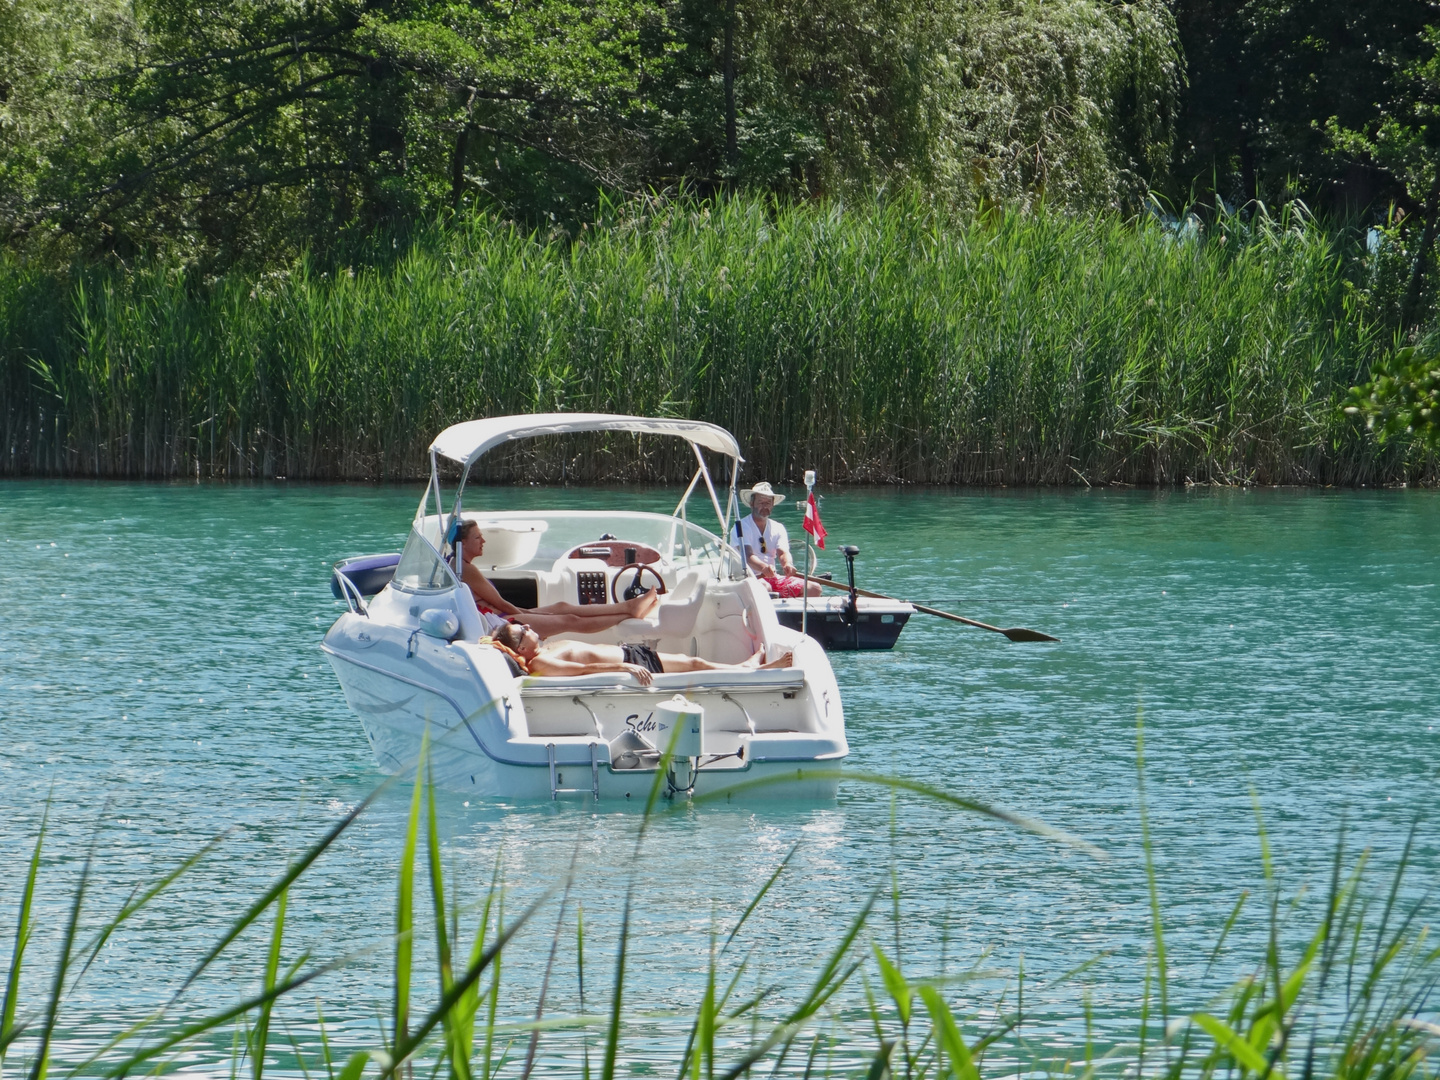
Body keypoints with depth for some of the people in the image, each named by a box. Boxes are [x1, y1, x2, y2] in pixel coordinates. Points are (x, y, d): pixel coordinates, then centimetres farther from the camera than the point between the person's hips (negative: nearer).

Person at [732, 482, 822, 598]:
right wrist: (764, 567, -40)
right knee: (764, 587, -40)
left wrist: (787, 565, -28)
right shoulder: (742, 526, -2)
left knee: (814, 588, -13)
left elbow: (783, 553, -2)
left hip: (774, 578, 6)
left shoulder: (778, 528, 15)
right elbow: (747, 556, -18)